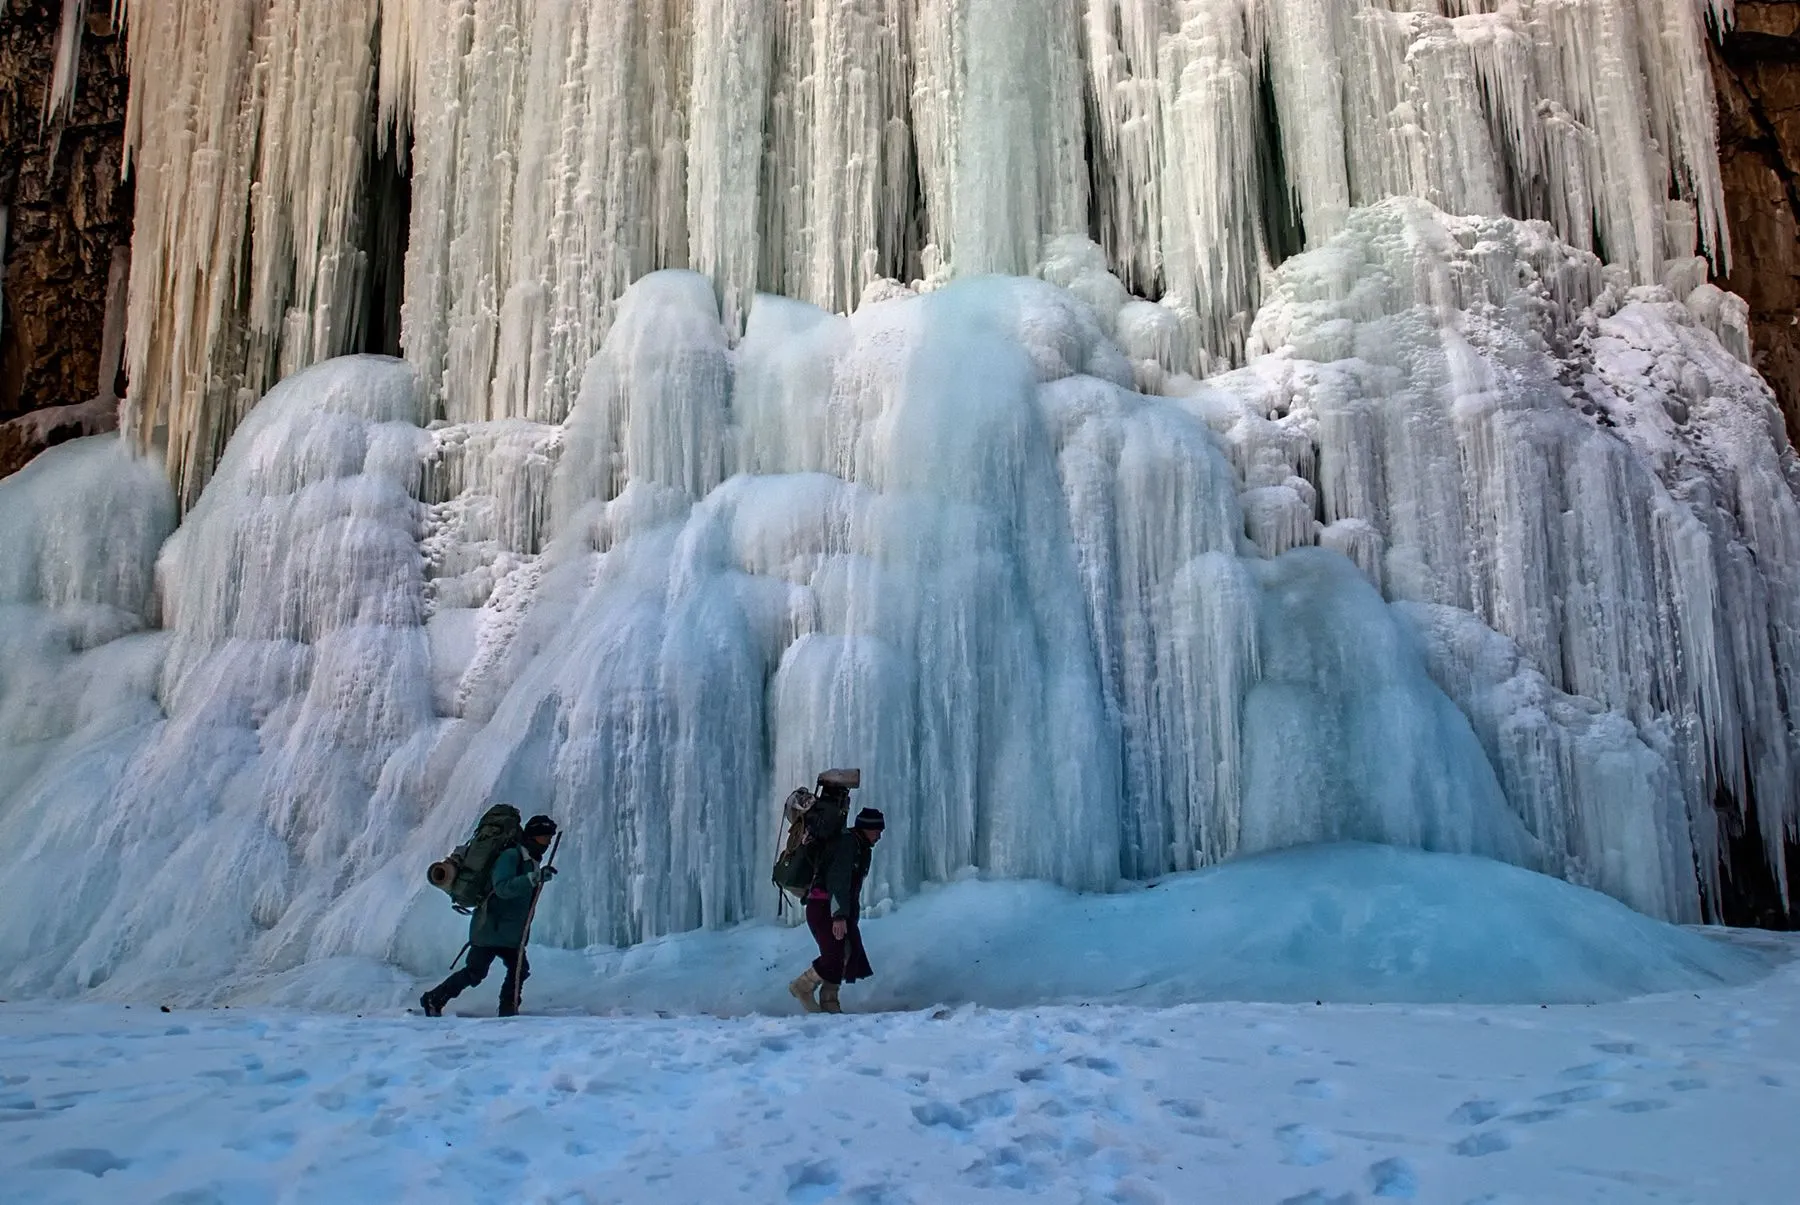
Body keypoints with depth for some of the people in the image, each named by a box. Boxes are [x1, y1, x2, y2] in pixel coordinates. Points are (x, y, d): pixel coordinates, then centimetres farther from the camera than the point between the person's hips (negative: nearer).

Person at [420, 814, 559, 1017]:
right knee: (475, 972, -6)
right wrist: (534, 878, -36)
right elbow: (503, 888, -30)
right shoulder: (510, 856, -16)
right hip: (490, 929, -9)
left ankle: (508, 1011, 13)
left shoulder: (531, 862, 13)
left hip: (509, 933, 9)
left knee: (520, 969, 3)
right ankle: (433, 999, 9)